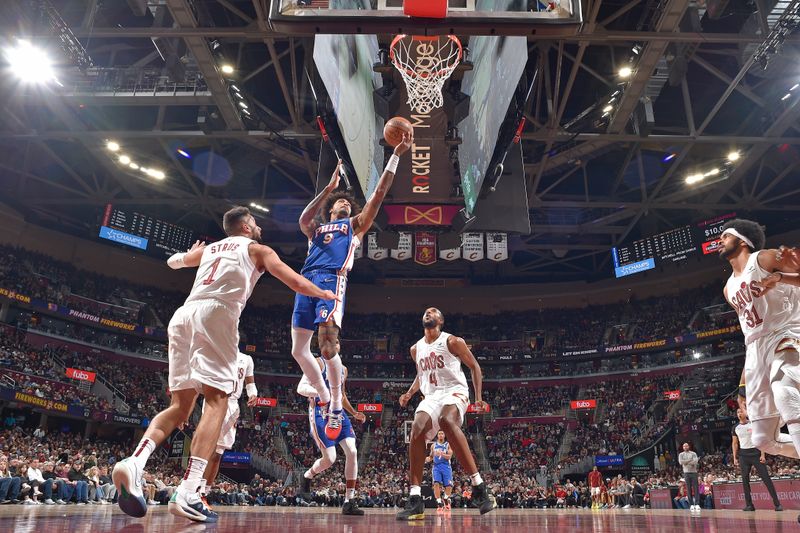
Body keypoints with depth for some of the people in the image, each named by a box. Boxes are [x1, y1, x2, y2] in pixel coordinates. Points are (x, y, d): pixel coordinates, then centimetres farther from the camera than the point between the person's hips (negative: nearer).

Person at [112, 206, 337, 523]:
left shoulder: (209, 248, 32)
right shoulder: (258, 249, 18)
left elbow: (173, 261, 51)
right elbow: (296, 283, 11)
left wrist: (192, 253, 72)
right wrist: (324, 294, 30)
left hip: (182, 315, 6)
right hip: (216, 313, -6)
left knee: (180, 405, 9)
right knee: (216, 401, -9)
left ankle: (134, 462, -12)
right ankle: (187, 493, -22)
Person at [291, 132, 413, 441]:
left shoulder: (355, 224, 24)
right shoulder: (316, 228, 30)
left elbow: (379, 193, 15)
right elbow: (303, 219, 5)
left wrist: (396, 155, 13)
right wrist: (329, 188, 5)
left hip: (333, 280, -4)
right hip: (307, 281, 5)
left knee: (328, 345, -19)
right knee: (299, 350, 2)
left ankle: (336, 408, -4)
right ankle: (325, 399, 19)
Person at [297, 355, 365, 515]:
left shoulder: (343, 369, 17)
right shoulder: (318, 363, -5)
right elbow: (301, 388, -14)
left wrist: (354, 413, 17)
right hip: (320, 413, -6)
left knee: (352, 452, -9)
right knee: (330, 458, -11)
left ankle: (349, 501, -3)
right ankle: (307, 476, 23)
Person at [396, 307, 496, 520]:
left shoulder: (452, 341, -3)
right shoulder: (416, 349, 14)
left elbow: (474, 366, 2)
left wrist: (479, 397, -7)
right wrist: (409, 393, 13)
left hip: (454, 391, -5)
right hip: (431, 396, 5)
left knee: (446, 421, -38)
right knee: (417, 430, -24)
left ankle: (479, 488, -35)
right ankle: (415, 499, -19)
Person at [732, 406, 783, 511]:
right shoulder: (736, 428, 8)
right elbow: (734, 443, 11)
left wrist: (762, 455, -10)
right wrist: (735, 458, 4)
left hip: (755, 453, -3)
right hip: (743, 455, 3)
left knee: (766, 477, -7)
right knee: (745, 479, 1)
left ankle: (777, 503, -3)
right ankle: (749, 505, 5)